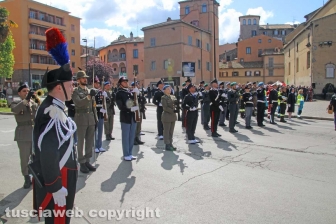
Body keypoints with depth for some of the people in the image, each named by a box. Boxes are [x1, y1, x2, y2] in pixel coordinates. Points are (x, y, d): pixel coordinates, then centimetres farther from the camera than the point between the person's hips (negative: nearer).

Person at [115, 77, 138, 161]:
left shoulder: (130, 92, 16)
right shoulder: (119, 93, -4)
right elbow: (120, 106, -13)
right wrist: (130, 109, -23)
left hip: (133, 117, 6)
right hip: (125, 118, -6)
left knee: (132, 137, 11)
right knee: (125, 137, 1)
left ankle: (130, 154, 21)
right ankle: (126, 155, 10)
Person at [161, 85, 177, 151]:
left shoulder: (173, 97, 14)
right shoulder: (163, 98, -7)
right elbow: (165, 107, -15)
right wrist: (173, 111, -16)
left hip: (173, 116, 7)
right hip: (167, 116, -7)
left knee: (171, 131, 11)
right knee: (166, 131, 0)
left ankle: (170, 144, 19)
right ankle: (167, 145, 6)